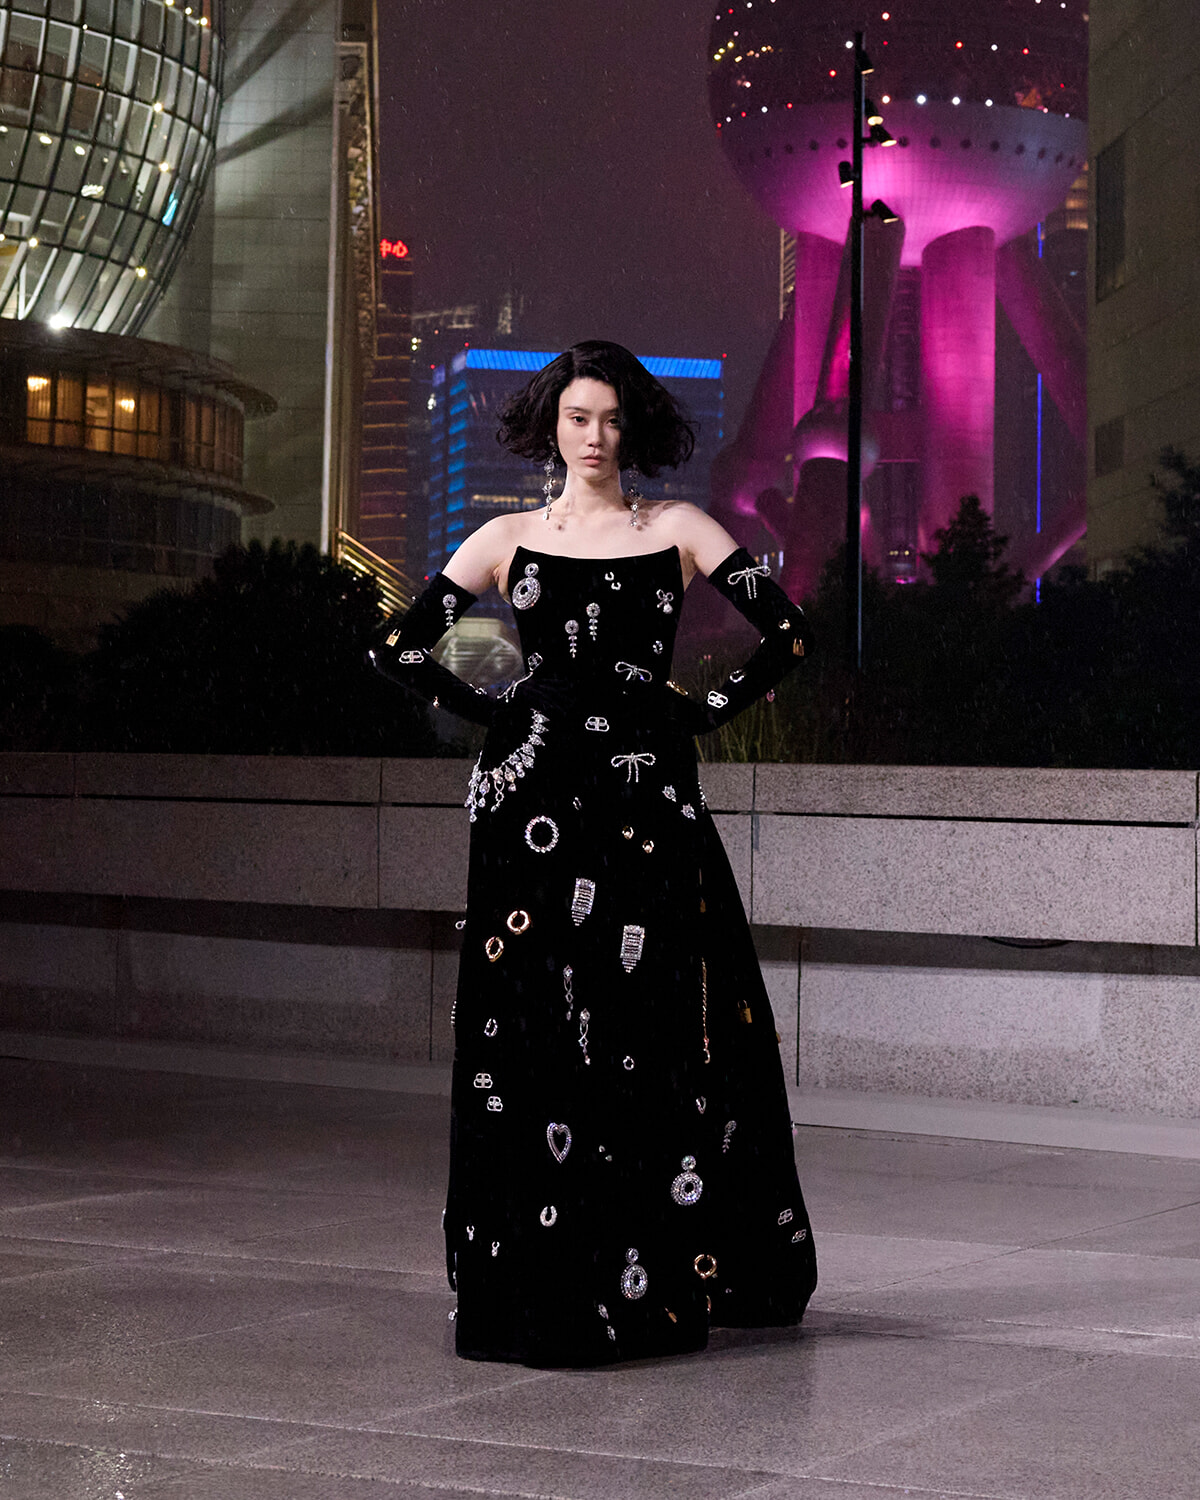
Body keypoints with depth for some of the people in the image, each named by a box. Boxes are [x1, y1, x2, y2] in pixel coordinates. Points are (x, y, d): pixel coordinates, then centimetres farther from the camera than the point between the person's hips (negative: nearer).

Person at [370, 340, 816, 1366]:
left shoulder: (677, 530, 9)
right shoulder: (509, 540, 10)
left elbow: (788, 631, 5)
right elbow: (401, 647, 9)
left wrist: (705, 712, 2)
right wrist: (498, 713, 5)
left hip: (648, 799, 0)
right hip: (537, 805, 0)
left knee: (657, 1030, -1)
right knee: (538, 1037, -2)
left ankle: (665, 1273, 9)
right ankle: (546, 1279, 4)